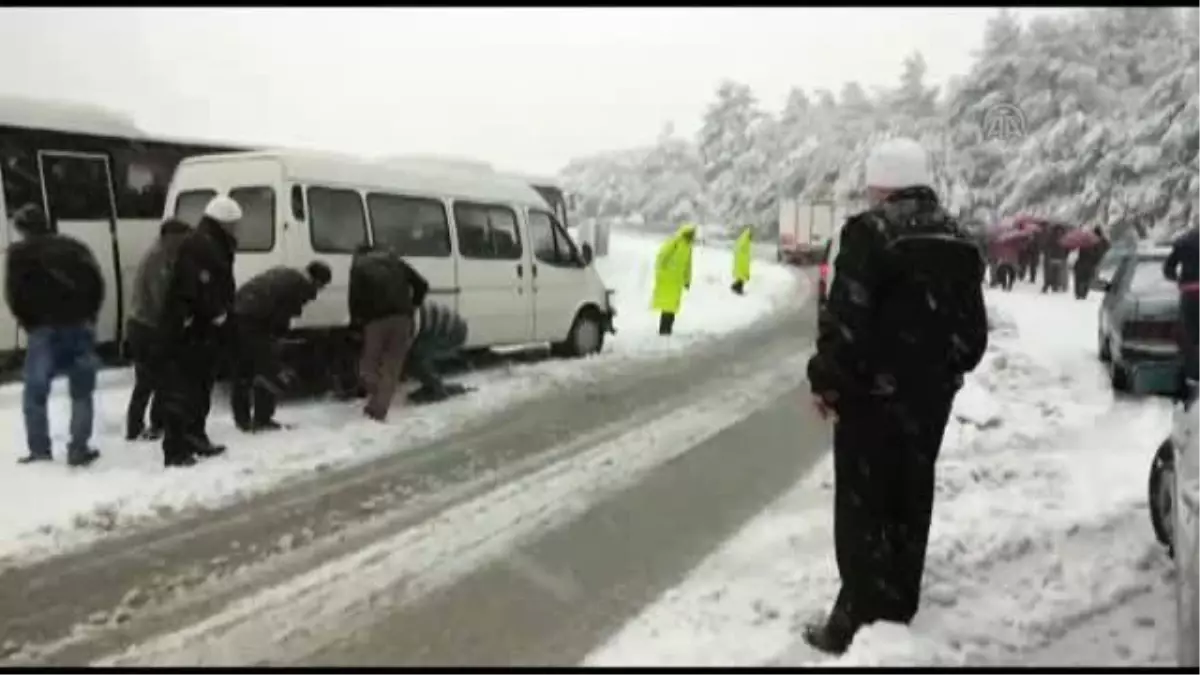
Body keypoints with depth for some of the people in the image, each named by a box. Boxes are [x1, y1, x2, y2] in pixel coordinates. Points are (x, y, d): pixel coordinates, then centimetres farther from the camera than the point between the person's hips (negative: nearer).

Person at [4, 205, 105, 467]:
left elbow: (14, 293, -3)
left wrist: (29, 323, 9)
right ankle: (78, 450, 5)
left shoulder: (20, 253, 4)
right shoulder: (73, 246, 14)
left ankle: (40, 451, 6)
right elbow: (97, 282, 5)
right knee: (82, 393, 9)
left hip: (44, 329, -2)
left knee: (35, 392, 9)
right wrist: (88, 316, 10)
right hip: (79, 326, 3)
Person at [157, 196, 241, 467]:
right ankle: (176, 450, -7)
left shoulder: (214, 247, 19)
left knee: (200, 388, 19)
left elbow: (221, 288, 17)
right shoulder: (199, 246, -16)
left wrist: (223, 316, 6)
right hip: (188, 332, -11)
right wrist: (219, 316, -15)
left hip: (202, 332, 11)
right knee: (182, 391, -9)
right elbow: (202, 290, -25)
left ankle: (195, 438, 31)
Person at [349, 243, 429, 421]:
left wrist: (356, 320, 13)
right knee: (391, 367, 9)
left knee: (369, 363, 13)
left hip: (377, 318, -3)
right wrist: (412, 306, 27)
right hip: (402, 317, 3)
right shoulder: (393, 259, 24)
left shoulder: (359, 264, 13)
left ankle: (375, 404, -3)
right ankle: (379, 410, 5)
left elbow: (355, 296, 1)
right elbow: (421, 284, 19)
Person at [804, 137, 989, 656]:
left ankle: (859, 621, 4)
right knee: (909, 502, 17)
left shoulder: (871, 230, -14)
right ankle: (898, 613, 28)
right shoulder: (958, 240, 11)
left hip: (873, 392, -7)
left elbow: (845, 318, -21)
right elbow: (973, 327, 15)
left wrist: (826, 379, -12)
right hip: (931, 393, 7)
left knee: (862, 506, 1)